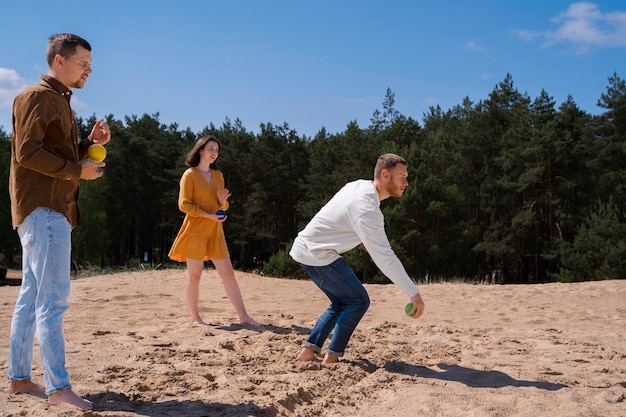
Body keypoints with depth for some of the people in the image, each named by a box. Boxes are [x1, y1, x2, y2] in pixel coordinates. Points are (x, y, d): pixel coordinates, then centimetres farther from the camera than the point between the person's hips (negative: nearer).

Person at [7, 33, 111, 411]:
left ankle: (19, 378, 19)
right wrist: (78, 170, -13)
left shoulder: (60, 101, 22)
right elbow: (28, 153, -16)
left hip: (56, 209, 10)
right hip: (42, 208, -10)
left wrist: (90, 142, 6)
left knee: (31, 297, 12)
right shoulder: (37, 97, -7)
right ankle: (59, 387, -11)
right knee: (54, 298, -12)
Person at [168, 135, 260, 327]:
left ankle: (243, 316, 3)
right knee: (194, 274, 0)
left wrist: (223, 201, -4)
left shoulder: (218, 175, 14)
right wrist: (208, 215, -18)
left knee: (228, 273, 2)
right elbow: (184, 204, -10)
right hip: (195, 230, -5)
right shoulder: (190, 174, -4)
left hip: (215, 231, 6)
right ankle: (195, 317, 11)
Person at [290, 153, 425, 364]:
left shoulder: (360, 185, 3)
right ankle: (332, 357, 1)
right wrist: (414, 293, -27)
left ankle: (308, 351, 14)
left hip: (306, 249, 9)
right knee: (358, 301, -4)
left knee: (342, 302, 16)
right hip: (317, 254, -9)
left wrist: (363, 241, 9)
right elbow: (385, 257, -29)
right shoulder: (367, 208, -25)